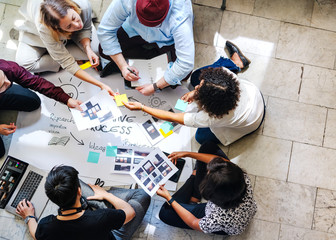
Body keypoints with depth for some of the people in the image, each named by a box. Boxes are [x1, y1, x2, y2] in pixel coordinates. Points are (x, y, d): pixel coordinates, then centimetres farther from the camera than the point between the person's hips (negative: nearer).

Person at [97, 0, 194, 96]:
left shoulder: (179, 20, -43)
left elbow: (186, 64, -43)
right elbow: (105, 31, -25)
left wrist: (155, 87, -36)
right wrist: (123, 66, -30)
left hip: (169, 40, -2)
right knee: (104, 50, -16)